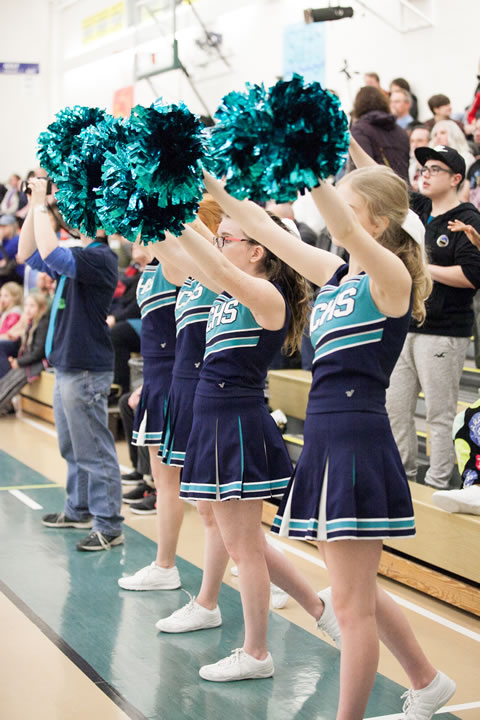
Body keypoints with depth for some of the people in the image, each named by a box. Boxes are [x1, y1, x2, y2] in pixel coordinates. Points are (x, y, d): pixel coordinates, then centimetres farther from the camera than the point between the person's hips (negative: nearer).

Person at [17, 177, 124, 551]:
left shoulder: (100, 258, -17)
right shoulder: (75, 255, 11)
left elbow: (50, 255, -31)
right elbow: (29, 254, 19)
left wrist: (42, 206, -20)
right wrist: (35, 206, 8)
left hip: (86, 372, -10)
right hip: (67, 367, 10)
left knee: (94, 451, -5)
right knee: (73, 449, 20)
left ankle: (108, 526, 1)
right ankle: (79, 510, 33)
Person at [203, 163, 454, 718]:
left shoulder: (391, 277, -9)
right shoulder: (336, 274, 12)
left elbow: (344, 227, -29)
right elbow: (262, 227, 13)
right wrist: (208, 176, 8)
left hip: (358, 442, -9)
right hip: (325, 437, 9)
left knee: (351, 604, 1)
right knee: (358, 594, 20)